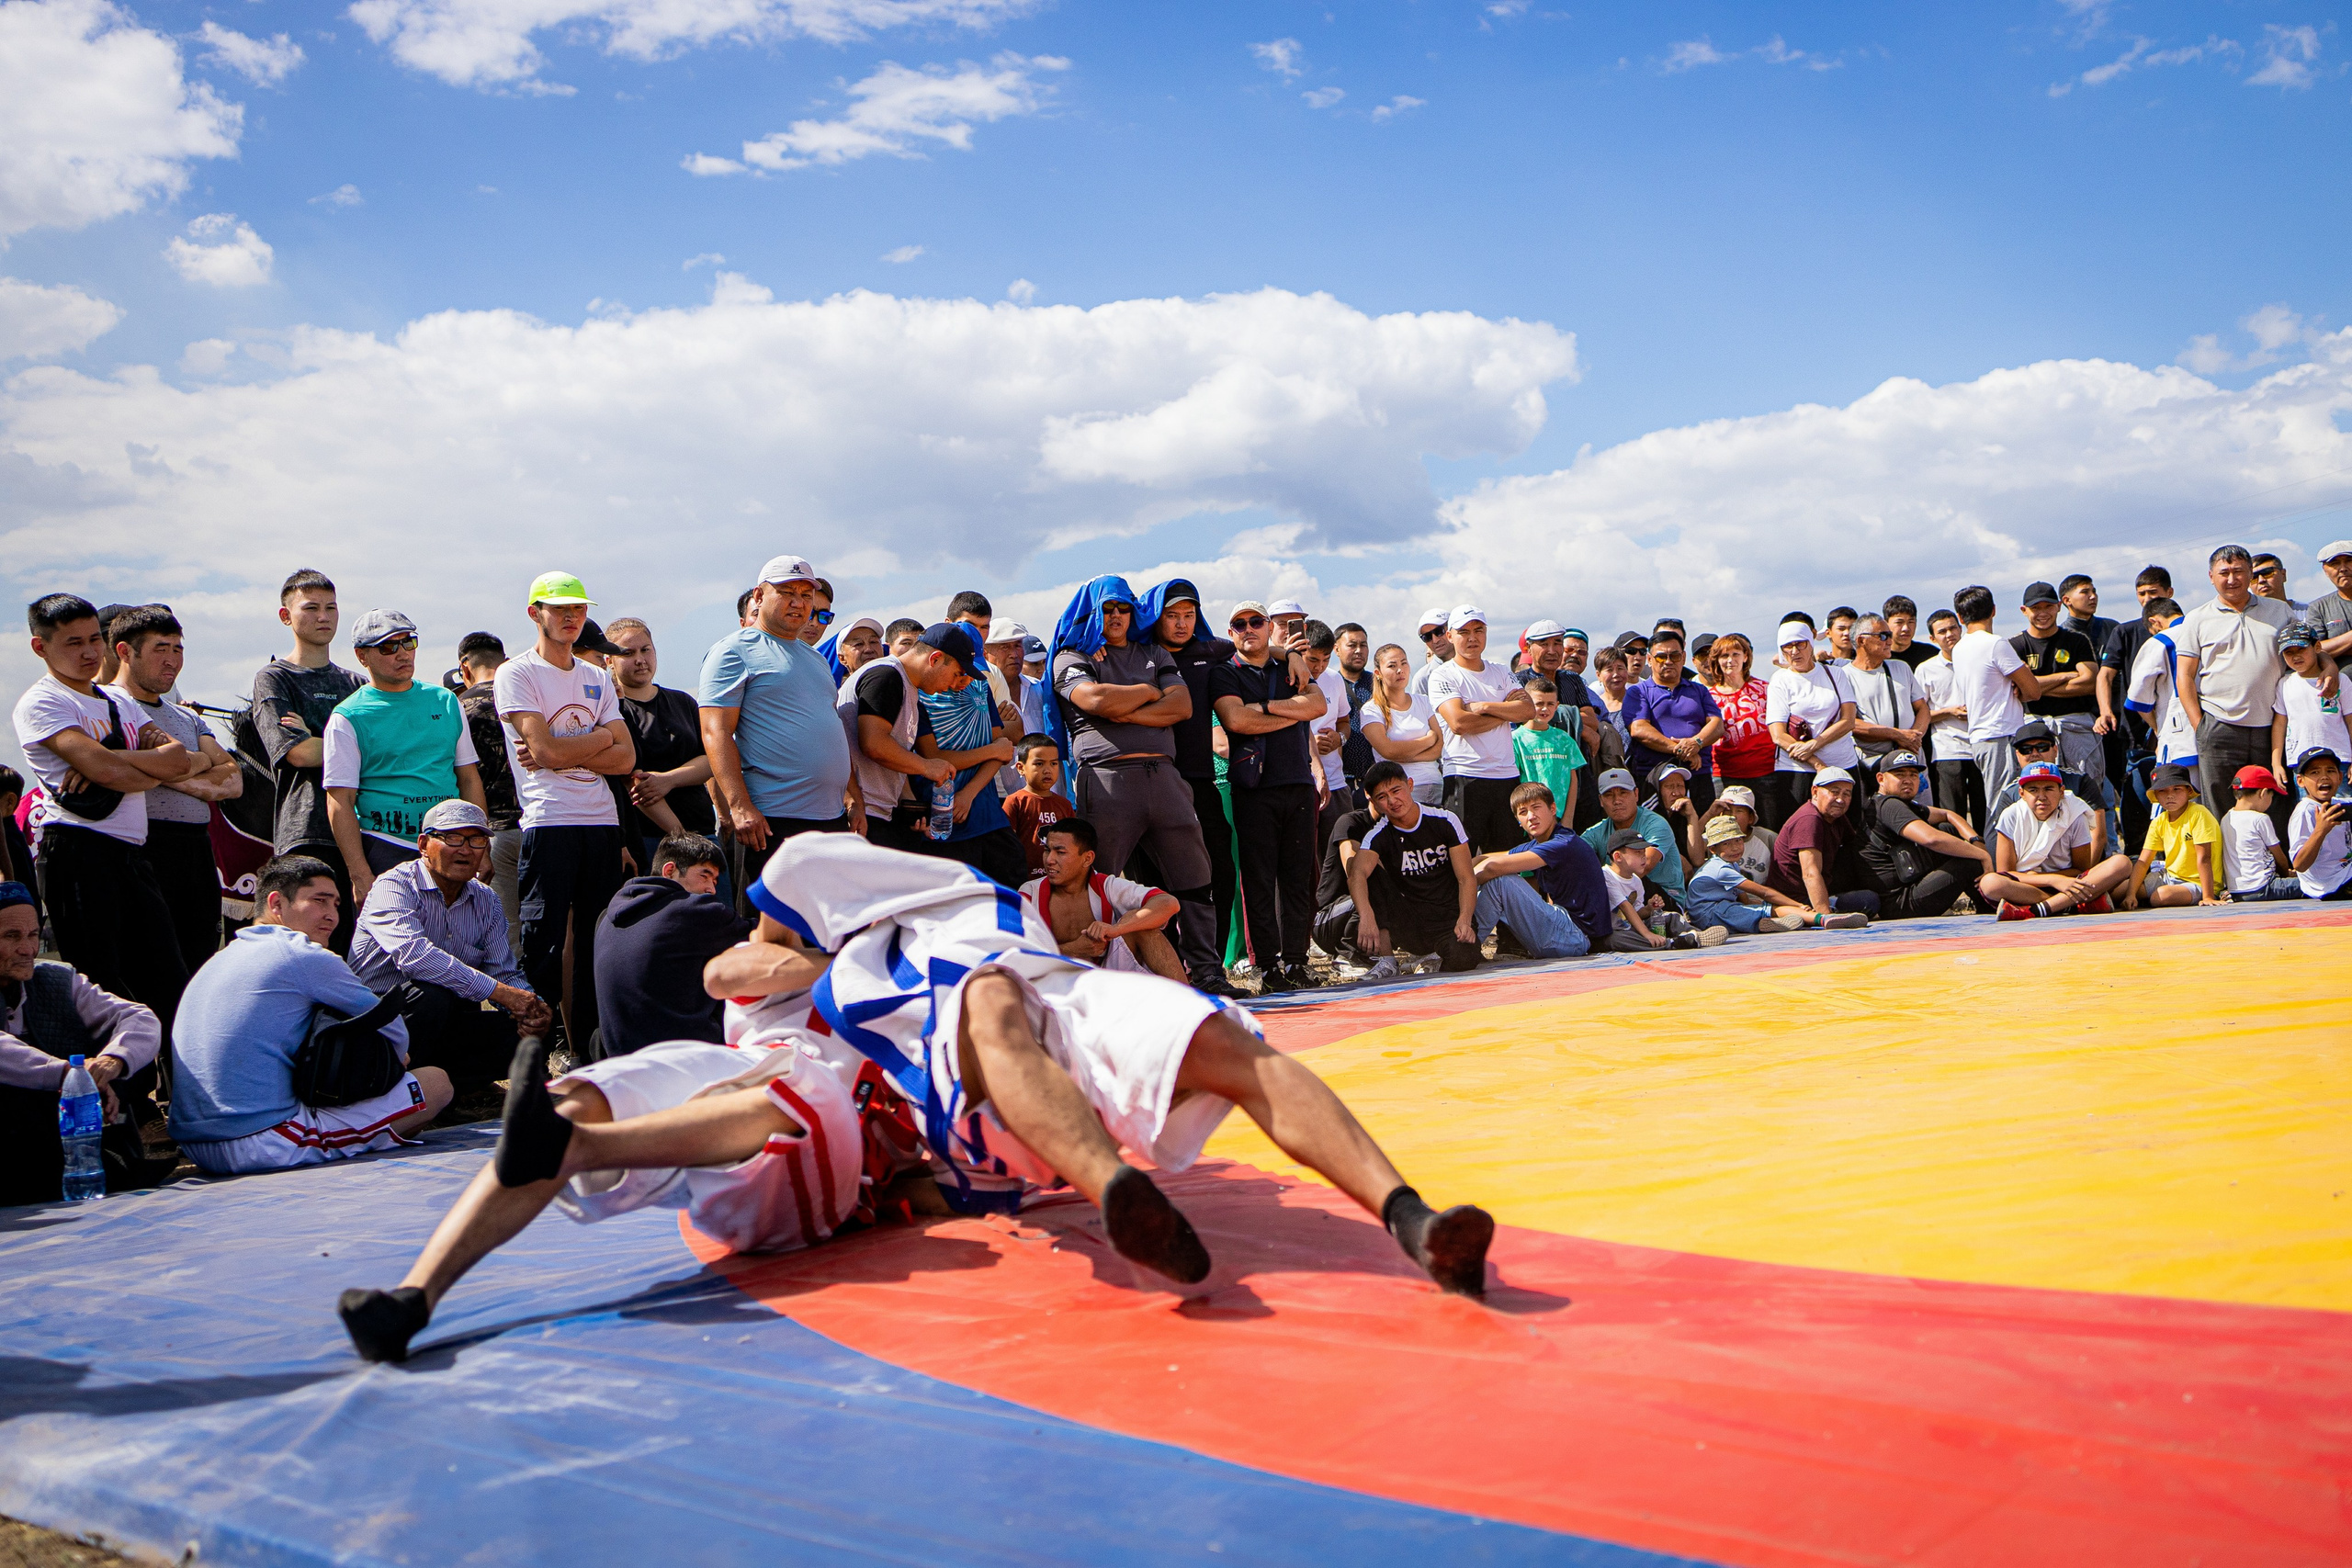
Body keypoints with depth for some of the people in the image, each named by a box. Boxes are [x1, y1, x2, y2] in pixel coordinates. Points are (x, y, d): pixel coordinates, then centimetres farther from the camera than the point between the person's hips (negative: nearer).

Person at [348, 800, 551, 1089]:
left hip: (447, 1023, 6)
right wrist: (499, 991, -33)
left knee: (527, 1036, -17)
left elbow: (504, 973, 4)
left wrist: (532, 1006, -21)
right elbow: (413, 954, -30)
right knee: (430, 994, -35)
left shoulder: (486, 901, 9)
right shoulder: (394, 885, -12)